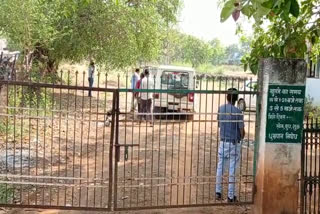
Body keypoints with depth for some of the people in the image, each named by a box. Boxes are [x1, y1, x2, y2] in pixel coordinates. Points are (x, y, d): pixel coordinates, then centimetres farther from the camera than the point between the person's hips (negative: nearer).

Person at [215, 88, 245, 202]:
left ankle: (218, 192, 20)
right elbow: (242, 131, -10)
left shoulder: (221, 109, -1)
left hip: (223, 142, 4)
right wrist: (241, 138, 11)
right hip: (234, 143, -4)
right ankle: (231, 195, 7)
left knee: (220, 167, 13)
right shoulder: (238, 112, -14)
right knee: (232, 170, 2)